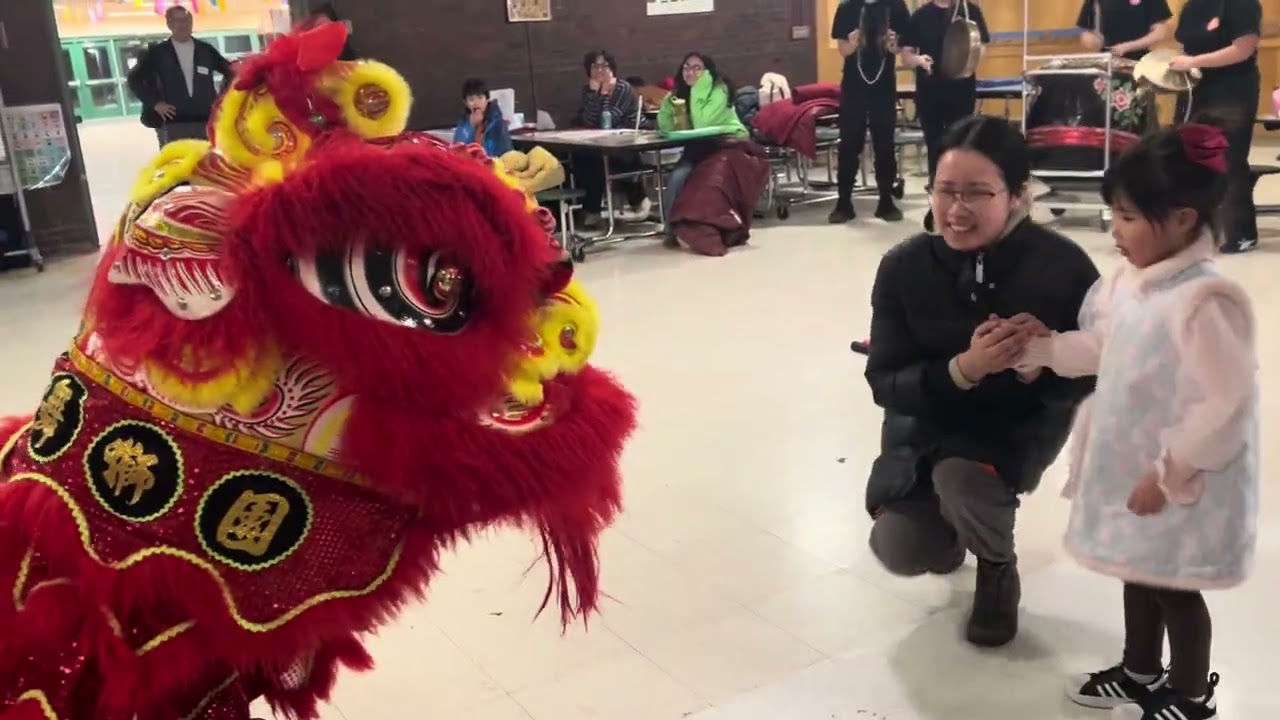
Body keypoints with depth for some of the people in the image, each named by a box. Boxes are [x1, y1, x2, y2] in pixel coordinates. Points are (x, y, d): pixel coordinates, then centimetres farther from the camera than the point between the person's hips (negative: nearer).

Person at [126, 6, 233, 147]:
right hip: (173, 123, -2)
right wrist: (155, 103, -4)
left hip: (206, 121, 2)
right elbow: (134, 78, 5)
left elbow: (231, 72, 19)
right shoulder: (158, 52, 5)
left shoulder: (206, 50, 10)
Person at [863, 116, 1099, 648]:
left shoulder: (1063, 266, -22)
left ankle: (998, 572, 3)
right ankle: (949, 523, 27)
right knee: (899, 552, -13)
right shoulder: (903, 268, -19)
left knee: (961, 476, -33)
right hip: (927, 418, 2)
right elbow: (884, 383, -17)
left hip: (1022, 419, -2)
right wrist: (963, 369, -35)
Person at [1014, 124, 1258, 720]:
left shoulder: (1206, 302, -28)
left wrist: (1168, 474, -21)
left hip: (1180, 481, -8)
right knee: (1139, 573, 24)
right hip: (1133, 464, 8)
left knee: (1177, 589, 11)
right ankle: (1139, 672, 46)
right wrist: (1040, 347, 2)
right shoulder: (1132, 281, -1)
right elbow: (1104, 348, 13)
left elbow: (1225, 405, -26)